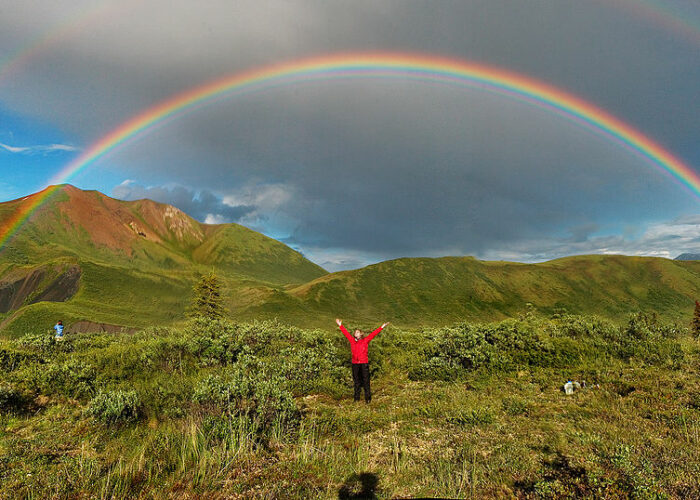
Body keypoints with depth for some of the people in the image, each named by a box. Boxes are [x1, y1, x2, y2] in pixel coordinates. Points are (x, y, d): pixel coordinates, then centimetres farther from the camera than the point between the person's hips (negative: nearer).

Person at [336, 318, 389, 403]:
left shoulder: (365, 340, 2)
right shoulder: (352, 341, 9)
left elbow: (373, 334, -3)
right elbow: (346, 333, 16)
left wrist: (381, 327, -7)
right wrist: (340, 326, 21)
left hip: (364, 363, -3)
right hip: (355, 364, 3)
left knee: (366, 381, -1)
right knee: (356, 381, 11)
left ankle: (368, 398, 7)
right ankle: (356, 398, 21)